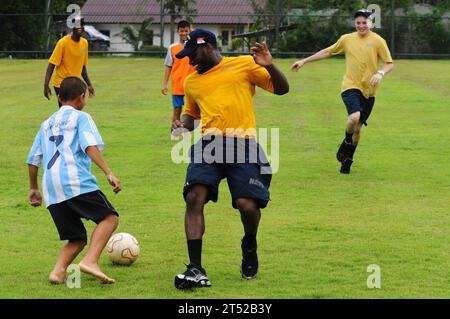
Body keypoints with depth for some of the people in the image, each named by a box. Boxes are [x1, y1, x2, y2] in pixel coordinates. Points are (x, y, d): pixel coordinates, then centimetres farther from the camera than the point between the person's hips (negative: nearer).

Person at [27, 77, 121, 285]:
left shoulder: (47, 124, 26)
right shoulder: (80, 117, 8)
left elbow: (33, 160, 26)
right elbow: (90, 147, -9)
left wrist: (34, 188, 38)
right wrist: (109, 174, -15)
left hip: (51, 190, 6)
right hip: (76, 181, -6)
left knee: (77, 238, 12)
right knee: (109, 217, -2)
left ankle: (58, 271, -14)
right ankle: (90, 260, -23)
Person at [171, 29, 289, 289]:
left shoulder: (244, 65, 9)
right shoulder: (192, 81, 23)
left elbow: (281, 89, 8)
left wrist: (270, 66, -10)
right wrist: (183, 124, 13)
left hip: (242, 144, -3)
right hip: (208, 144, 4)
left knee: (247, 204, -16)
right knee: (194, 197, -19)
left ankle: (250, 246, 20)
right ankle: (196, 270, -18)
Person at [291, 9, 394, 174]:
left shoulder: (378, 41, -1)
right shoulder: (347, 39, 4)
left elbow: (390, 63, 1)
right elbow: (327, 52, 15)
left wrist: (380, 74, -21)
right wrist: (304, 61, 15)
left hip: (368, 91, 1)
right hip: (351, 86, -1)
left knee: (358, 128, 8)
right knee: (354, 117, -28)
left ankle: (347, 160, 27)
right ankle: (347, 141, 1)